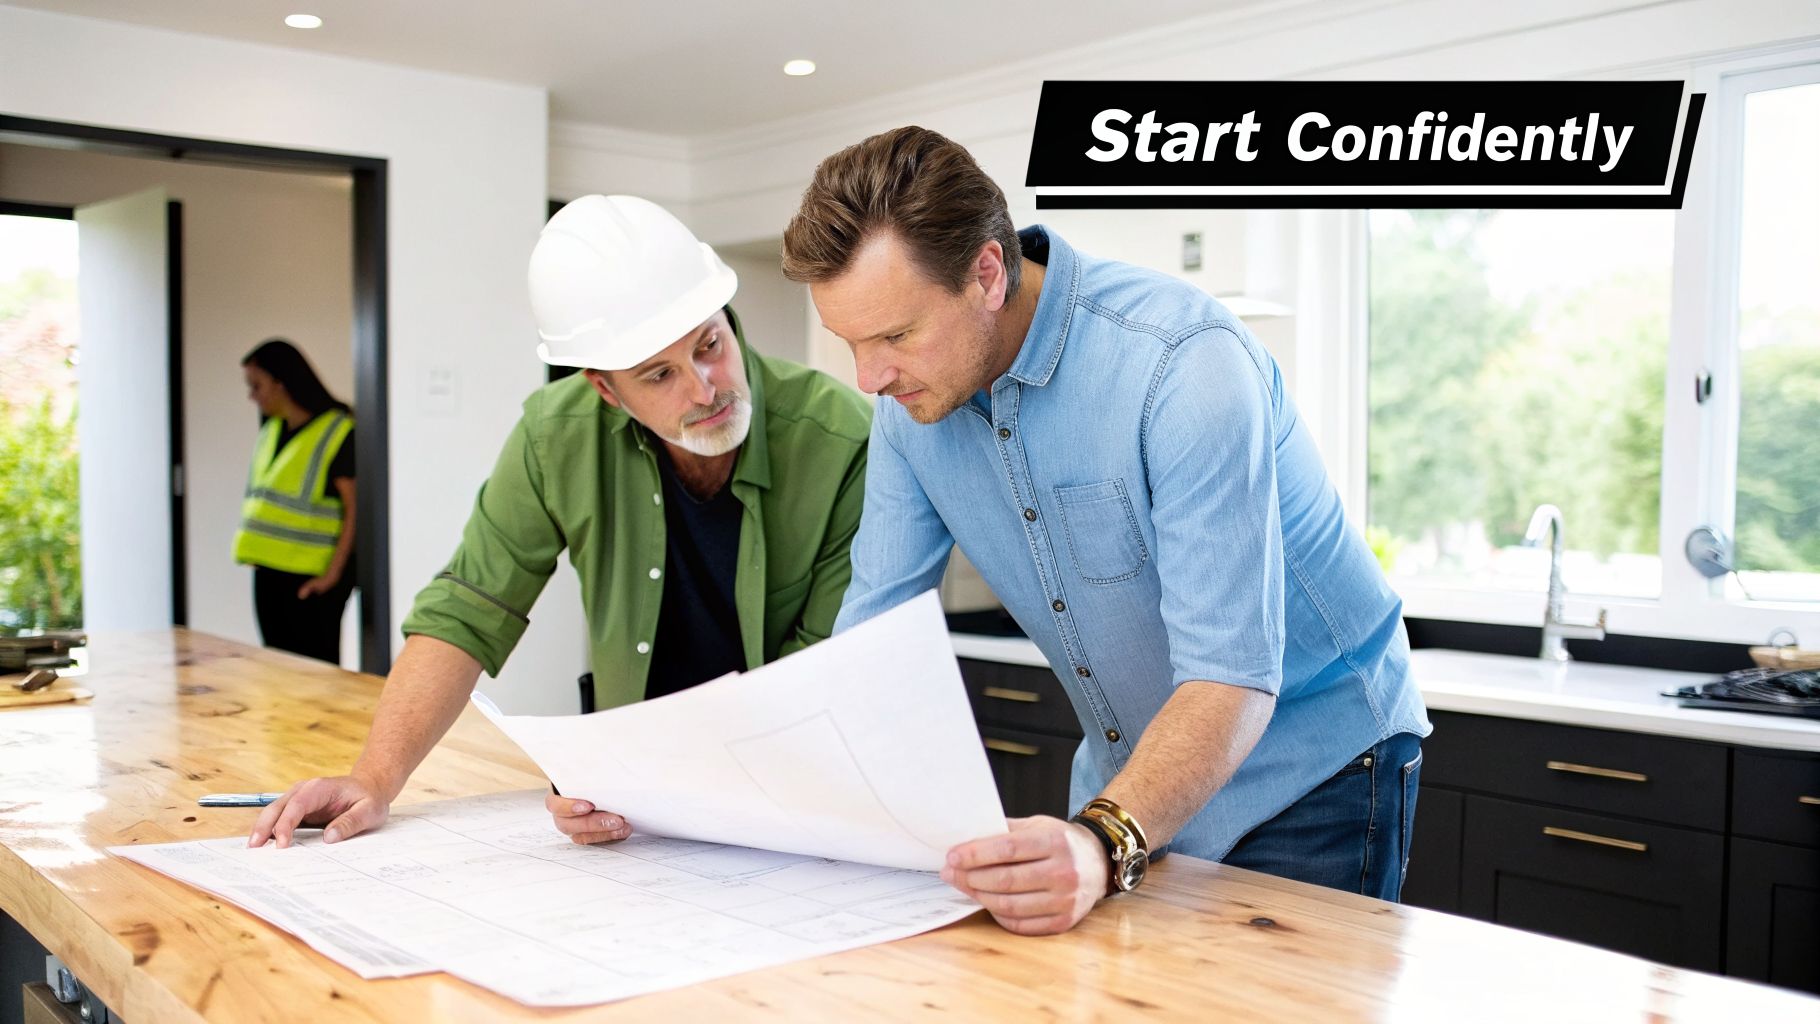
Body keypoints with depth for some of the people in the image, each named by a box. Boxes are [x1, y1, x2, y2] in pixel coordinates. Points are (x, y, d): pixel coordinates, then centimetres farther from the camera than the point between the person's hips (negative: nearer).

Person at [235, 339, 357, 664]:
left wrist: (333, 574, -18)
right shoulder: (269, 431, 12)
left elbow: (354, 509, -13)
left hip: (312, 578, -7)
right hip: (268, 573, 7)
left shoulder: (338, 431, -10)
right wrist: (257, 555, 9)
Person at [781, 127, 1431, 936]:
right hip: (1128, 777, 6)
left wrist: (1104, 845, -51)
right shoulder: (912, 396, -9)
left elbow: (1232, 678, -35)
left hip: (1308, 771, -5)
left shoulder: (1185, 365, -30)